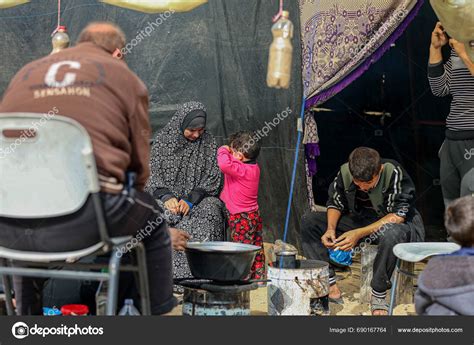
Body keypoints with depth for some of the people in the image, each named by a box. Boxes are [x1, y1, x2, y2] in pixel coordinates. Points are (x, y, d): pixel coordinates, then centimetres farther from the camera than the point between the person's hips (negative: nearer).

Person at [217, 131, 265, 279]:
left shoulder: (241, 170, -24)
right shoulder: (254, 167, 5)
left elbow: (224, 164, -40)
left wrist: (223, 150, -22)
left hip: (241, 217, -9)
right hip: (254, 215, 9)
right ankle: (259, 277, 24)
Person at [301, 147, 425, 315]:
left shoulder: (394, 173, -27)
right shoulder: (345, 172, -13)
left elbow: (397, 216, -27)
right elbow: (335, 203, 4)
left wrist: (360, 233, -34)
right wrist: (331, 229, -17)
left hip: (400, 226, -5)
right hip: (361, 221, 5)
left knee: (391, 234, -44)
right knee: (308, 221, -8)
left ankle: (378, 296, -23)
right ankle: (330, 284, -12)